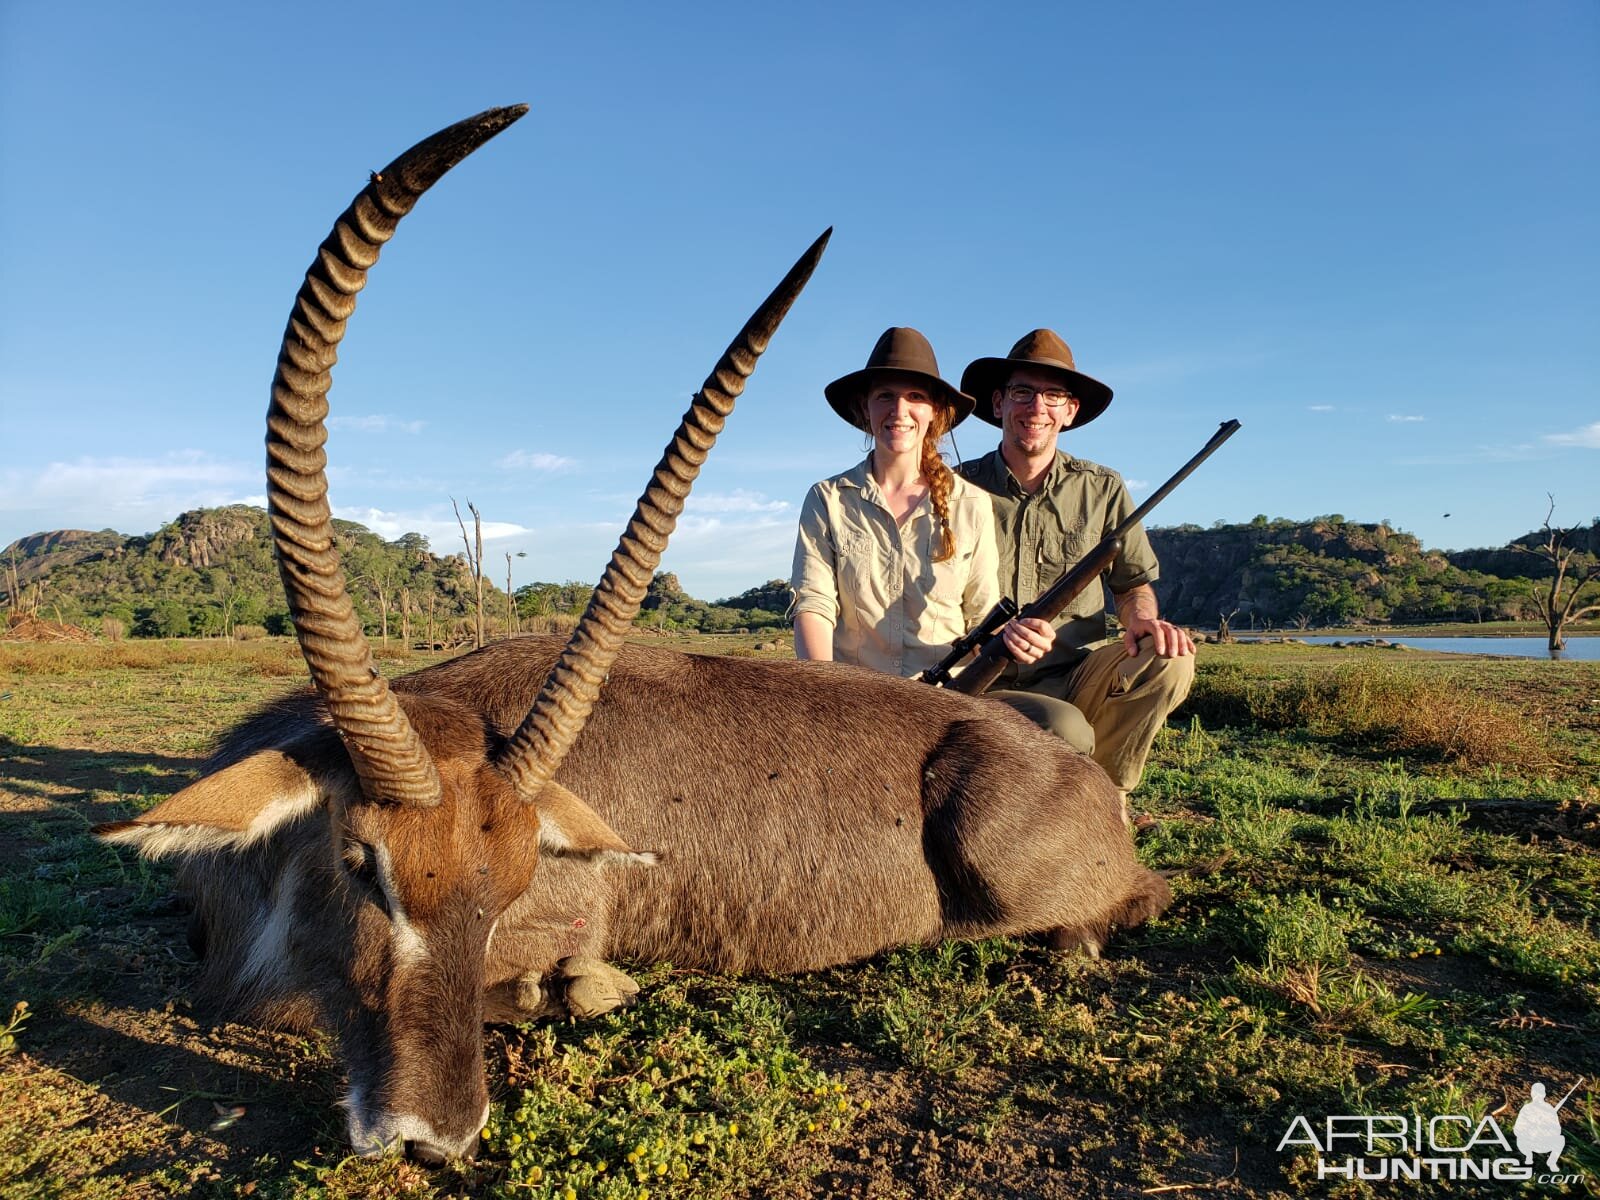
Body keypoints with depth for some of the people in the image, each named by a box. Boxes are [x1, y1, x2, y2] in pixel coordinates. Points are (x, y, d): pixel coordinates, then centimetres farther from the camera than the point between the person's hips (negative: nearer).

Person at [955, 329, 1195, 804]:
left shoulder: (1101, 489, 7)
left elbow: (1134, 582, 15)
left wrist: (1141, 618, -10)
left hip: (1073, 680, 3)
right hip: (988, 687, -2)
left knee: (1168, 660, -27)